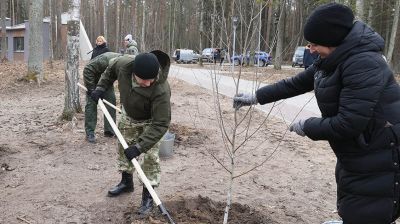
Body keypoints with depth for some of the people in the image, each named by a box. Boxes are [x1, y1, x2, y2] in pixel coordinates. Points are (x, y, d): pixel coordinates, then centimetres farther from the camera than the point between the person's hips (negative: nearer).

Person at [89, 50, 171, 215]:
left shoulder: (161, 90, -44)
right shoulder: (123, 63, -32)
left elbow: (160, 124, -40)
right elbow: (110, 71, -4)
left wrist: (139, 147, -43)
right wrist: (101, 87, -11)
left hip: (151, 121, -5)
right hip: (128, 116, 5)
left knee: (151, 156, -8)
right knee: (124, 147, 17)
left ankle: (148, 195, 10)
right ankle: (126, 182, 38)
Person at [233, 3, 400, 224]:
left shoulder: (364, 64, -27)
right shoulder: (331, 60, 3)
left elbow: (348, 123, -30)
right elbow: (296, 83, 12)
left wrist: (308, 126, -16)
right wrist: (257, 97, 13)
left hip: (378, 163, -9)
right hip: (354, 155, 9)